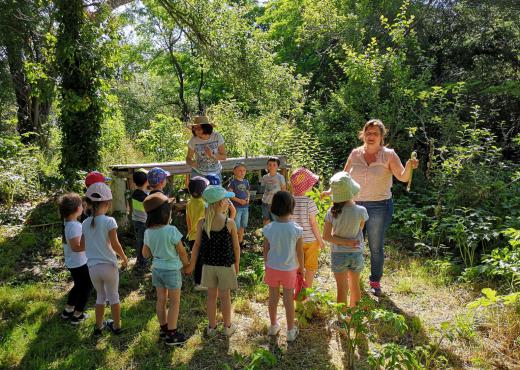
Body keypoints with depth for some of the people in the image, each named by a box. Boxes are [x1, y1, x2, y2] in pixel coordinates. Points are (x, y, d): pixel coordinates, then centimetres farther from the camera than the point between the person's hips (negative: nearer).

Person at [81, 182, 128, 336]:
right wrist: (125, 258, -1)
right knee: (113, 296, 15)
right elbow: (115, 245, -15)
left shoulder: (85, 223, 0)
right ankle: (116, 326, 26)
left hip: (92, 267, 4)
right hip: (108, 265, -4)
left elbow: (82, 246, 8)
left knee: (101, 295, 22)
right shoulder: (109, 221, -15)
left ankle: (99, 326, 30)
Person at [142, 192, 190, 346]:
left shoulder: (148, 232, -5)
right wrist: (187, 264, 3)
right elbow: (182, 252, -13)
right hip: (172, 270, -6)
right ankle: (171, 334, 15)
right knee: (174, 302, 8)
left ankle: (163, 328, 33)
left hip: (156, 269, 6)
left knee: (161, 300, 18)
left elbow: (145, 253, 6)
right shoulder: (171, 230, -23)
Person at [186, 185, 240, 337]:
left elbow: (197, 245, -5)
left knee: (211, 296, 16)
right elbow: (236, 247, -9)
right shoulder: (230, 223, -17)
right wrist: (237, 265, 6)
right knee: (225, 296, 13)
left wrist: (191, 265, 6)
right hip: (226, 265, -2)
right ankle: (228, 327, 29)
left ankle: (211, 327, 29)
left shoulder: (202, 223, -10)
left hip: (208, 265, 2)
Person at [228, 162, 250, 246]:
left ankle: (240, 241, 29)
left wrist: (248, 198, -3)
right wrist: (239, 200, -19)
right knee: (236, 226, -2)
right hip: (236, 207, -6)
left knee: (243, 225, 15)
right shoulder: (233, 182, -10)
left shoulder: (246, 182, 8)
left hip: (245, 207, 6)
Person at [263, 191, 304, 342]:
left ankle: (273, 326, 38)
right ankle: (291, 331, 28)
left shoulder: (269, 229, -15)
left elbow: (265, 250, -4)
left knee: (273, 298, 18)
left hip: (272, 268, 2)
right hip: (289, 269, -1)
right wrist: (302, 268, 8)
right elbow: (300, 252, -9)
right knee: (289, 300, 13)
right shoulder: (296, 230, -20)